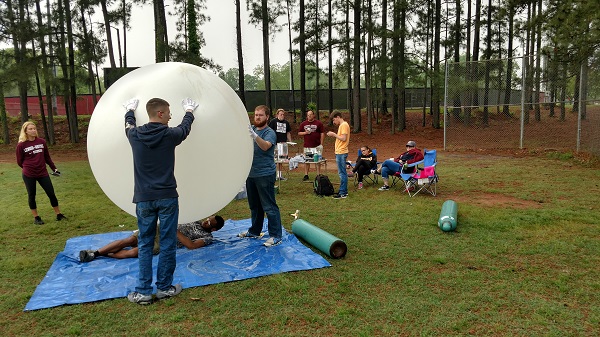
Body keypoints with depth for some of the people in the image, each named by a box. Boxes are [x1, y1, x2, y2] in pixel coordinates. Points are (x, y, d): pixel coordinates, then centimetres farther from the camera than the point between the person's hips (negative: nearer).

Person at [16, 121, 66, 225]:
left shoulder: (42, 141, 2)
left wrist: (54, 168, 13)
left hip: (43, 173, 3)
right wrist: (29, 167, 1)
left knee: (51, 193, 4)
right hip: (28, 175, -2)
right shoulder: (21, 145, -6)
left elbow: (47, 157, 13)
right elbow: (19, 162, 3)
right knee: (31, 196, 7)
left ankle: (58, 214, 15)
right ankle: (36, 218, 20)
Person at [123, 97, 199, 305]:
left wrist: (130, 110, 45)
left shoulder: (135, 135, -2)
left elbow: (129, 124, 24)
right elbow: (185, 127, 15)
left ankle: (143, 291, 12)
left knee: (145, 244, 10)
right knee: (167, 243, 8)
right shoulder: (169, 135, -8)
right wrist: (189, 111, 35)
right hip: (167, 197, -2)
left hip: (143, 198, 3)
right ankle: (165, 287, 16)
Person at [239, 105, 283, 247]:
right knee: (254, 205, 18)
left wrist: (254, 135, -44)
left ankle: (276, 236, 2)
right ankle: (254, 231, 32)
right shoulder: (250, 129, 10)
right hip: (251, 173, 7)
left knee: (269, 206, -4)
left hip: (265, 174, -7)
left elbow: (265, 146, -28)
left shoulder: (269, 132, -10)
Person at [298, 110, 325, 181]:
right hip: (307, 146, 2)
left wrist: (321, 144, -3)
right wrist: (305, 133, -6)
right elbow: (299, 133, 14)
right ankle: (306, 175, 10)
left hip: (317, 146, -2)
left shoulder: (318, 123, 3)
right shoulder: (303, 124, 11)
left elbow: (322, 133, 3)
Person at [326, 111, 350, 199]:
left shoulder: (344, 125, -13)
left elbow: (344, 138, -21)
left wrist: (334, 134, -13)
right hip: (340, 152, 10)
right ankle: (343, 191, 21)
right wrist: (334, 135, 8)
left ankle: (343, 193, -2)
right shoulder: (342, 125, 17)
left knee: (342, 173, -6)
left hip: (341, 153, -10)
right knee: (342, 173, 14)